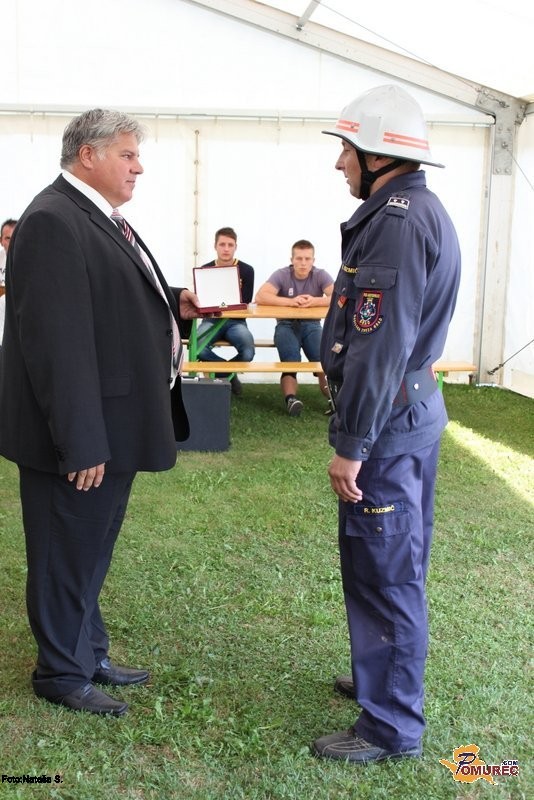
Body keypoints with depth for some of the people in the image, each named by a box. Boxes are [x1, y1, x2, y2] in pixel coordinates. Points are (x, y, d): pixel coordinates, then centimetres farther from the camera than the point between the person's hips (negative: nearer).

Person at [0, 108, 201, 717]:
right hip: (78, 436, -10)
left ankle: (89, 653, 39)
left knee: (91, 550, 22)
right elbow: (58, 339, -25)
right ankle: (62, 673, 27)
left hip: (113, 423, 10)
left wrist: (173, 306, 6)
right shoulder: (53, 221, -20)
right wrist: (82, 443, -25)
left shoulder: (101, 218, 12)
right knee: (69, 554, 7)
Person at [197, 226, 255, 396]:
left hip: (236, 322, 0)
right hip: (211, 320, 1)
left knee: (248, 353, -30)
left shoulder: (246, 270, 3)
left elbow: (245, 302, -3)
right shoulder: (205, 270, 6)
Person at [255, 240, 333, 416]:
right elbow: (260, 297, -20)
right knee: (290, 359, -31)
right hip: (286, 325, -2)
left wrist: (315, 301, -32)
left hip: (311, 325, 2)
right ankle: (290, 398, -48)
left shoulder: (320, 275, -2)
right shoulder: (281, 275, -6)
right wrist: (290, 301, -30)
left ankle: (329, 390, -23)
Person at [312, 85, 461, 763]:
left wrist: (351, 444, -21)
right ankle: (387, 676, 39)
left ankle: (390, 727, 15)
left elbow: (378, 346, -25)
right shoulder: (422, 211, 13)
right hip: (414, 408, 10)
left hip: (388, 422, -10)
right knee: (396, 565, 21)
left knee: (382, 572, 1)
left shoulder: (397, 220, -19)